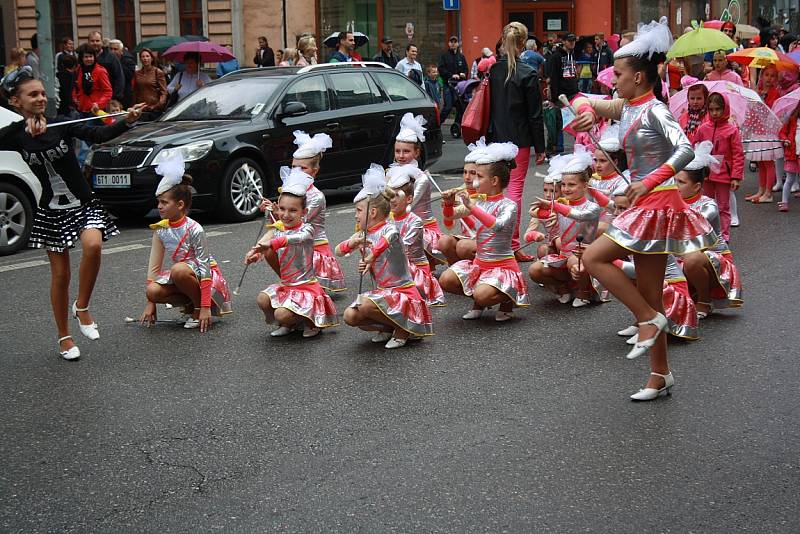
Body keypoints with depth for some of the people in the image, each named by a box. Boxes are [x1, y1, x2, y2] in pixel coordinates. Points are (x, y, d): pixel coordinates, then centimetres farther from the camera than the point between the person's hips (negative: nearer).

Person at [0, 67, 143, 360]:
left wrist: (127, 122, -35)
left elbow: (98, 135, -19)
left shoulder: (62, 125, -7)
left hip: (83, 204, -1)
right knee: (60, 273, 5)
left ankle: (82, 307, -6)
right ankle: (64, 337, 22)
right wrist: (24, 127, -36)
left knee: (93, 245, -29)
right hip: (51, 211, 1)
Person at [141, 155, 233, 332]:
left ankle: (199, 308, -13)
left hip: (202, 277, -6)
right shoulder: (160, 230, -3)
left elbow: (204, 268, -23)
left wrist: (205, 307, -28)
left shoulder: (194, 230, -21)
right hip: (179, 277, 6)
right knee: (151, 291, -22)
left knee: (178, 270, -36)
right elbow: (154, 265, 0)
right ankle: (190, 304, 1)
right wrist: (150, 303, -3)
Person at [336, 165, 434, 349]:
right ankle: (387, 328, 11)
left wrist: (373, 255, -54)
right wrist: (351, 244, -15)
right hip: (380, 291, 8)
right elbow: (338, 251, 6)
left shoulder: (389, 229, -16)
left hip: (402, 291, -8)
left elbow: (389, 237, -42)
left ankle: (402, 329, -8)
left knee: (365, 306, -31)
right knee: (350, 316, -9)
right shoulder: (363, 235, 9)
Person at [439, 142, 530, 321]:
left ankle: (508, 300, 5)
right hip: (479, 263, 6)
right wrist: (449, 204, -10)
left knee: (482, 295, -31)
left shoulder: (509, 205, -12)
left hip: (503, 265, -6)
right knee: (445, 280, -14)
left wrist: (471, 207, -36)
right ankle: (479, 302, 12)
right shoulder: (478, 202, 6)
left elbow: (497, 225, -34)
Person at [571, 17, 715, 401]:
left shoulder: (654, 110, -14)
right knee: (649, 293, 10)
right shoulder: (625, 108, 9)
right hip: (644, 207, 9)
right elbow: (582, 101, 17)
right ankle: (660, 375, 18)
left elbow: (685, 150, -28)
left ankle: (648, 319, -5)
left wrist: (649, 182, -35)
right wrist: (589, 112, -5)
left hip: (658, 204, -9)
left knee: (594, 258, -13)